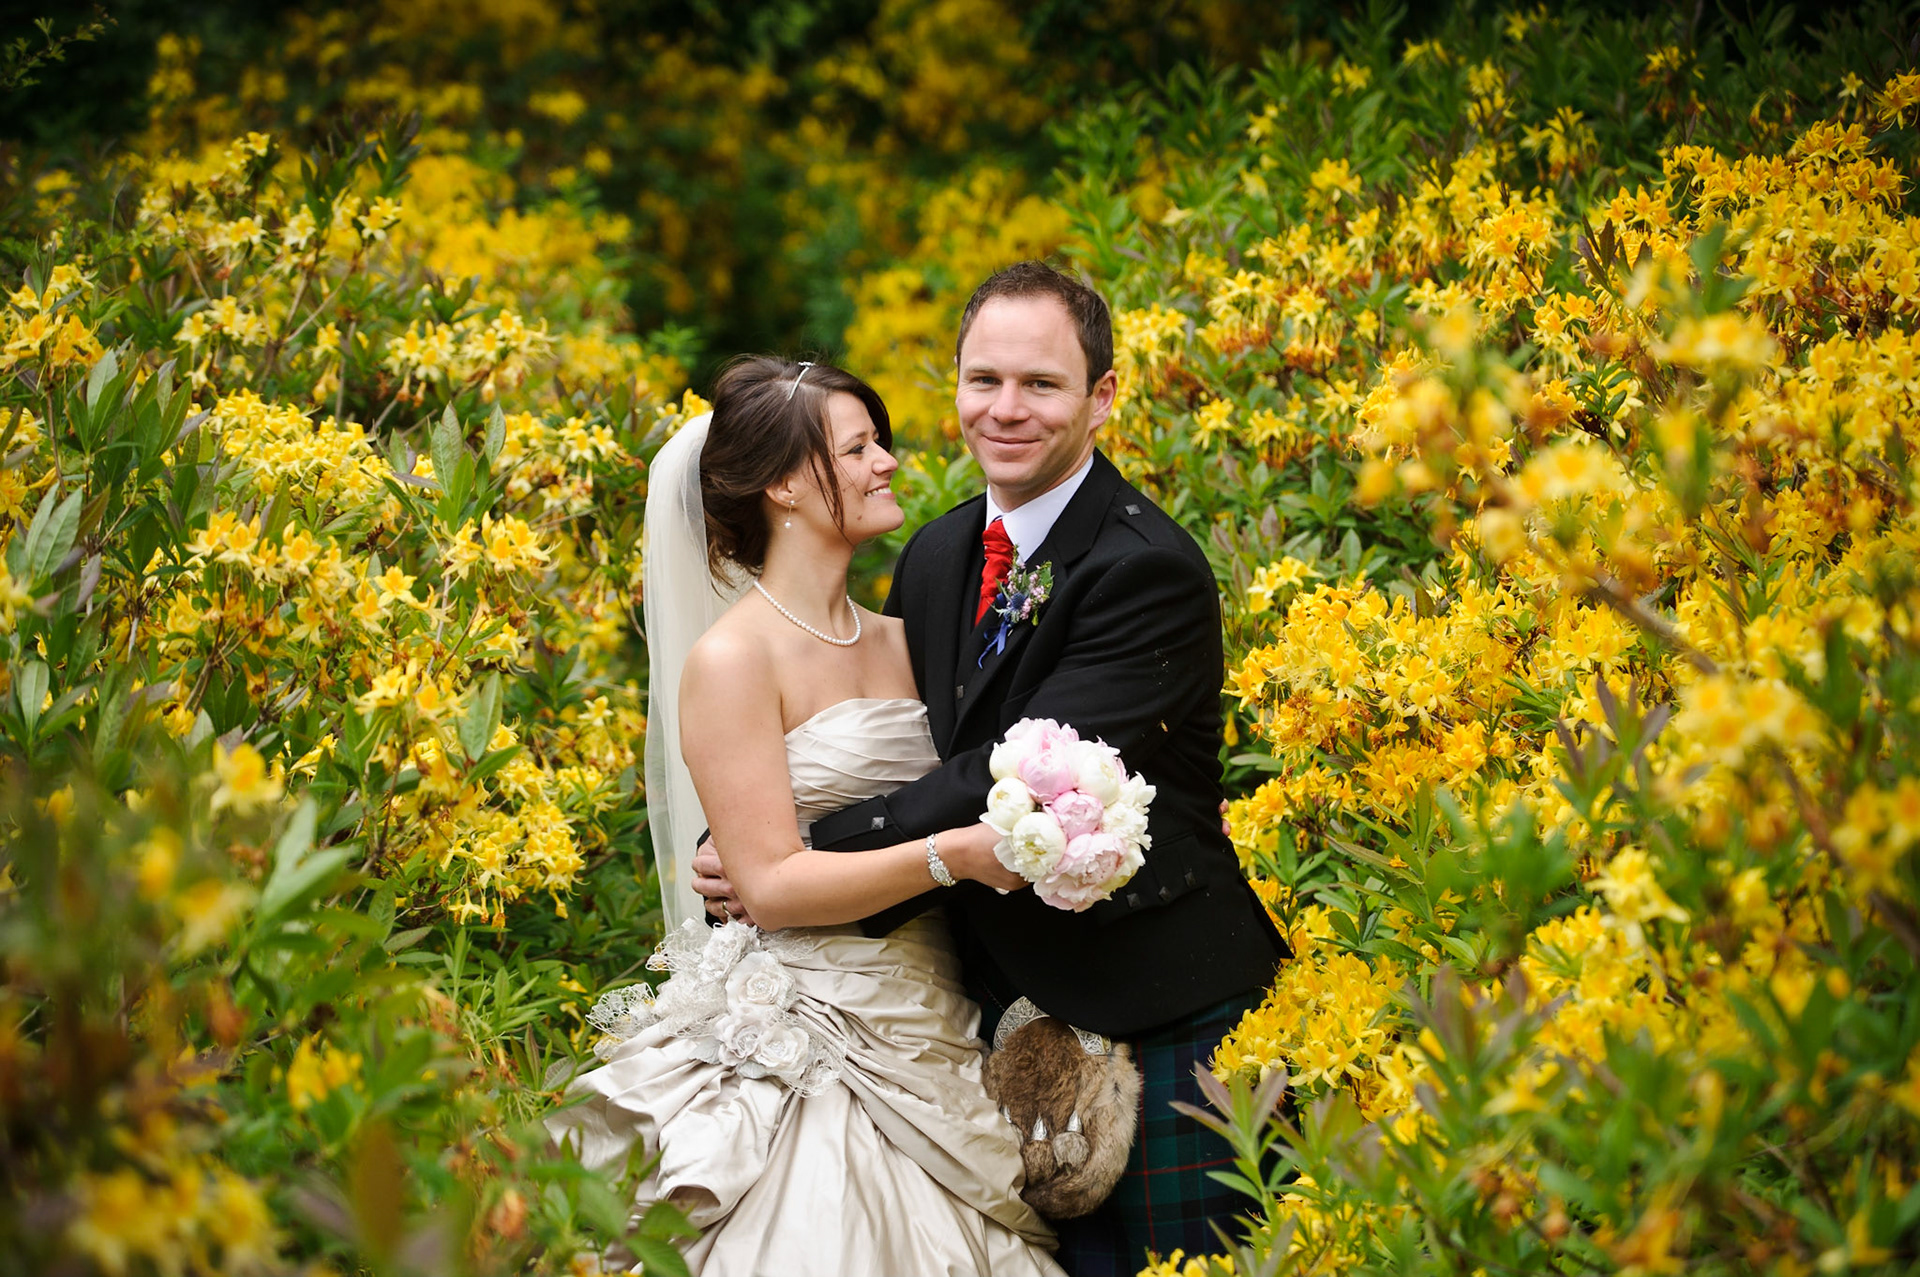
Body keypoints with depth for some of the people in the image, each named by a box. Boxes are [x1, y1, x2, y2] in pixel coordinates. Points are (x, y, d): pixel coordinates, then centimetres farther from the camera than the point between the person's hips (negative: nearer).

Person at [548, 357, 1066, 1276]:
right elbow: (773, 884, -14)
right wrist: (951, 854, -22)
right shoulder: (733, 659, -8)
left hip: (929, 1050, 6)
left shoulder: (900, 642, 12)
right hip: (808, 1055, -6)